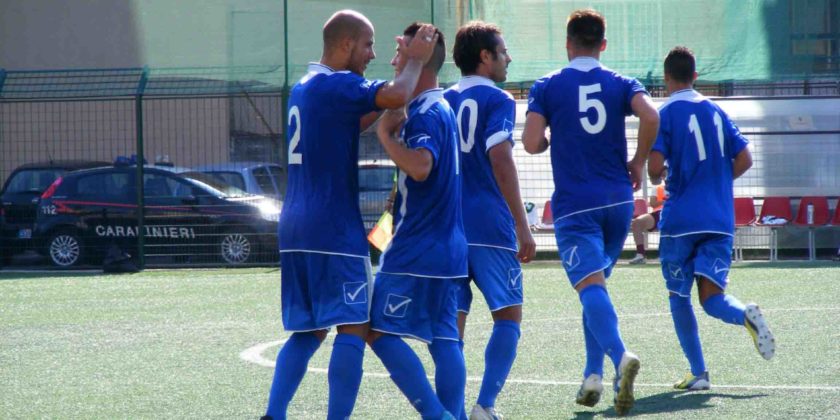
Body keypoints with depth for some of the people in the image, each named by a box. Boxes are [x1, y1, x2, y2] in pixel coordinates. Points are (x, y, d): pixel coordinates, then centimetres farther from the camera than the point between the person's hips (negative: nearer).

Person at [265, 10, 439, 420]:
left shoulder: (305, 87, 18)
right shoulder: (336, 84, -13)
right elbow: (396, 96, -25)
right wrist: (415, 60, -8)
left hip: (296, 229, 9)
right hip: (334, 230, -9)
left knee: (307, 331, 12)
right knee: (353, 328, -7)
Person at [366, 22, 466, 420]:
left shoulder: (424, 113, -15)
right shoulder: (442, 107, 16)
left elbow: (420, 165, -32)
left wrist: (385, 135, -19)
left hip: (417, 252, -10)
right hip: (447, 249, 10)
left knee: (380, 330, -7)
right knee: (444, 338, 8)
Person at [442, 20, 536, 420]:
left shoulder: (442, 101, 14)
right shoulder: (497, 100, -5)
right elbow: (500, 160, -16)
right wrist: (522, 227, -17)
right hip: (489, 226, -5)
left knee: (453, 320, 7)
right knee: (508, 315, 2)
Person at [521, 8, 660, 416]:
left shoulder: (546, 86, 2)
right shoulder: (621, 83, 6)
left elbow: (531, 142, -8)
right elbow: (650, 116, -12)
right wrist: (638, 162, 2)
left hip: (573, 205, -3)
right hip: (618, 200, 3)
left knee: (591, 286, -16)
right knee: (596, 285, 19)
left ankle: (620, 355, -41)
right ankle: (593, 375, 13)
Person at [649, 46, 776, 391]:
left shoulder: (666, 114, -5)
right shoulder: (715, 111, 11)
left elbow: (655, 167, -15)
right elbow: (744, 160, 8)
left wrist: (656, 178, 8)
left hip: (680, 220, -4)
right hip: (720, 220, 4)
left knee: (679, 298, 10)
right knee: (711, 298, 1)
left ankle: (698, 373, 7)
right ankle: (746, 314, -32)